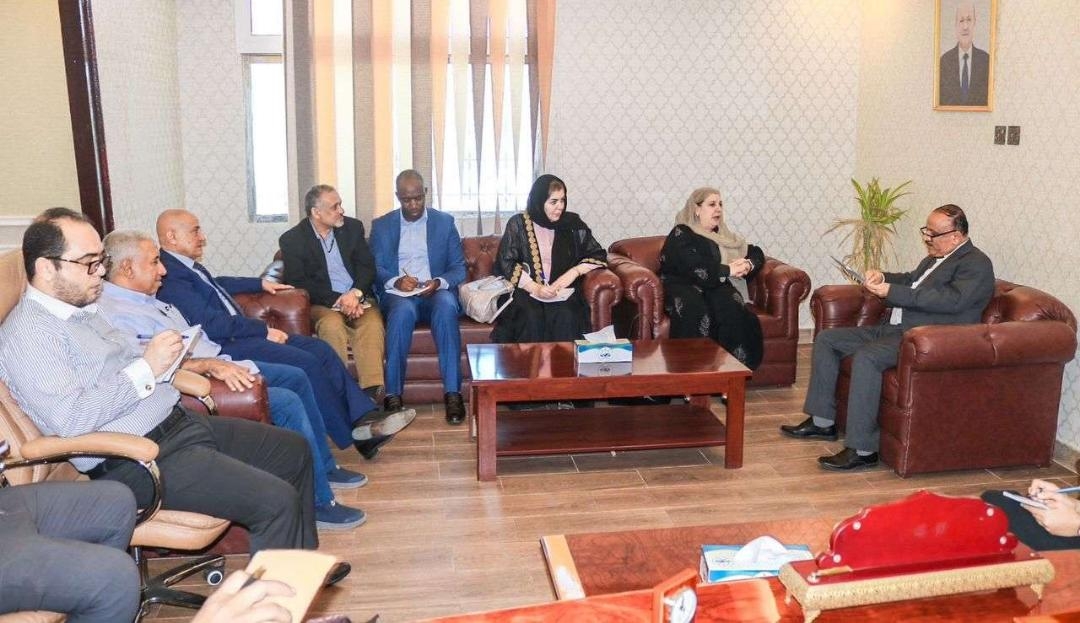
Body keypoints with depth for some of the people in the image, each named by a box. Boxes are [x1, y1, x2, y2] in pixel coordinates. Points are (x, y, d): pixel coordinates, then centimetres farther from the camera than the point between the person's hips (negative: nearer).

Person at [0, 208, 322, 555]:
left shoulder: (82, 308, 16)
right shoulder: (28, 332, -14)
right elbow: (71, 421, -24)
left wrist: (166, 362, 6)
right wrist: (146, 368, -19)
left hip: (177, 422, 10)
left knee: (294, 450, 13)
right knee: (275, 501, -23)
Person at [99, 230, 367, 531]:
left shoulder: (145, 299, 15)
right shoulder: (110, 311, -17)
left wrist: (226, 364, 9)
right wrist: (209, 364, -35)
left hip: (218, 365, 11)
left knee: (296, 378, 12)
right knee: (287, 403, -22)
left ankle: (323, 466, 23)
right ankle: (318, 503, -11)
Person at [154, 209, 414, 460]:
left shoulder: (186, 266, 15)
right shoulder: (168, 274, -16)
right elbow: (211, 324, -22)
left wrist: (260, 283, 40)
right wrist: (263, 330, -15)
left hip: (241, 333, 10)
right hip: (225, 346, -10)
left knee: (320, 349, -2)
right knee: (305, 362, -22)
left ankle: (366, 417, -8)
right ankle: (353, 434, -9)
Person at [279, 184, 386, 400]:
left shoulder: (353, 227, 11)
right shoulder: (291, 240, 0)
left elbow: (367, 265, 6)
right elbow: (297, 283, -7)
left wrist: (355, 293, -14)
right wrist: (337, 300, -17)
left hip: (358, 299, 2)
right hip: (321, 304, -2)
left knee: (373, 324, -29)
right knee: (332, 325, -35)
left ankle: (371, 394, -34)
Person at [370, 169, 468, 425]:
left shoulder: (445, 221, 12)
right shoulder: (381, 225, 12)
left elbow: (459, 267, 7)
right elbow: (375, 269, 5)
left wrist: (439, 282, -14)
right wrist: (396, 281, -17)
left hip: (436, 292, 0)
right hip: (397, 294, 0)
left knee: (446, 306, -36)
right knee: (403, 310, -36)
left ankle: (452, 393, -34)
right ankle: (393, 395, -32)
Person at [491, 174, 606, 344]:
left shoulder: (572, 223, 9)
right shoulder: (518, 224, 4)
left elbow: (598, 256, 11)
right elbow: (505, 263, -2)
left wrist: (574, 271, -8)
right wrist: (535, 288, -15)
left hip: (562, 291, 1)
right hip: (526, 291, -1)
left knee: (565, 317, -31)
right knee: (531, 318, -32)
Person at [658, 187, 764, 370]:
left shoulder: (722, 235, 27)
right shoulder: (681, 235, 6)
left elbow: (756, 253, 25)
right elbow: (695, 269, -10)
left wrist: (748, 264, 2)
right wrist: (728, 270, -6)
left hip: (714, 287, 5)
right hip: (682, 288, -5)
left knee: (732, 309, -32)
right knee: (698, 314, -39)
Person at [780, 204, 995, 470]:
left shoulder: (976, 264, -8)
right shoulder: (936, 257, 20)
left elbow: (952, 300, -23)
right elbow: (910, 280, 30)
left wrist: (892, 292, -23)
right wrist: (882, 278, 6)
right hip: (894, 328, 10)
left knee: (866, 356, -35)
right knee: (826, 339, 5)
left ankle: (862, 449, -30)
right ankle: (822, 421, 10)